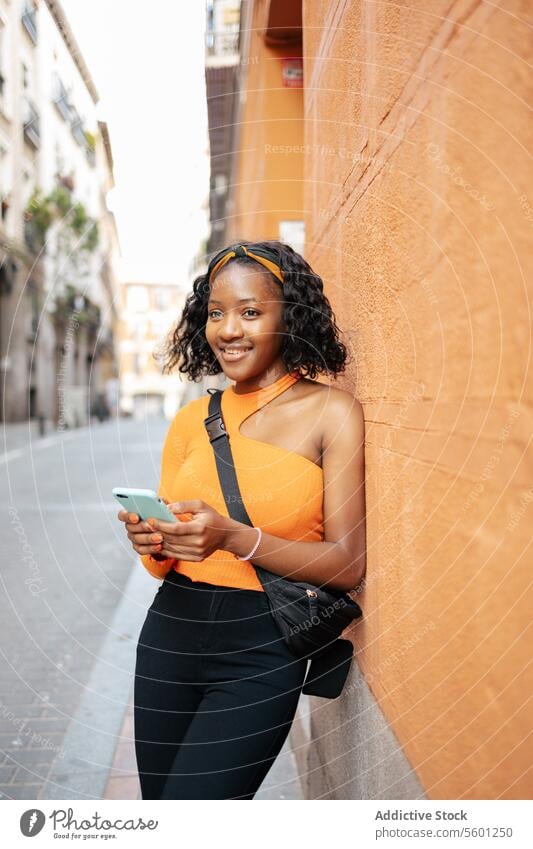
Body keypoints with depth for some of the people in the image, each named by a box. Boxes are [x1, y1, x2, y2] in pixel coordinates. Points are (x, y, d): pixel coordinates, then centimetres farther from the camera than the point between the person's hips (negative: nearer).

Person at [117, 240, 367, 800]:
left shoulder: (332, 411, -6)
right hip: (170, 634, 5)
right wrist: (151, 544, -12)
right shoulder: (192, 420, 6)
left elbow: (348, 564, -11)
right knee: (157, 799, 16)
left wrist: (235, 538, -23)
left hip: (260, 652, -4)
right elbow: (165, 562, 11)